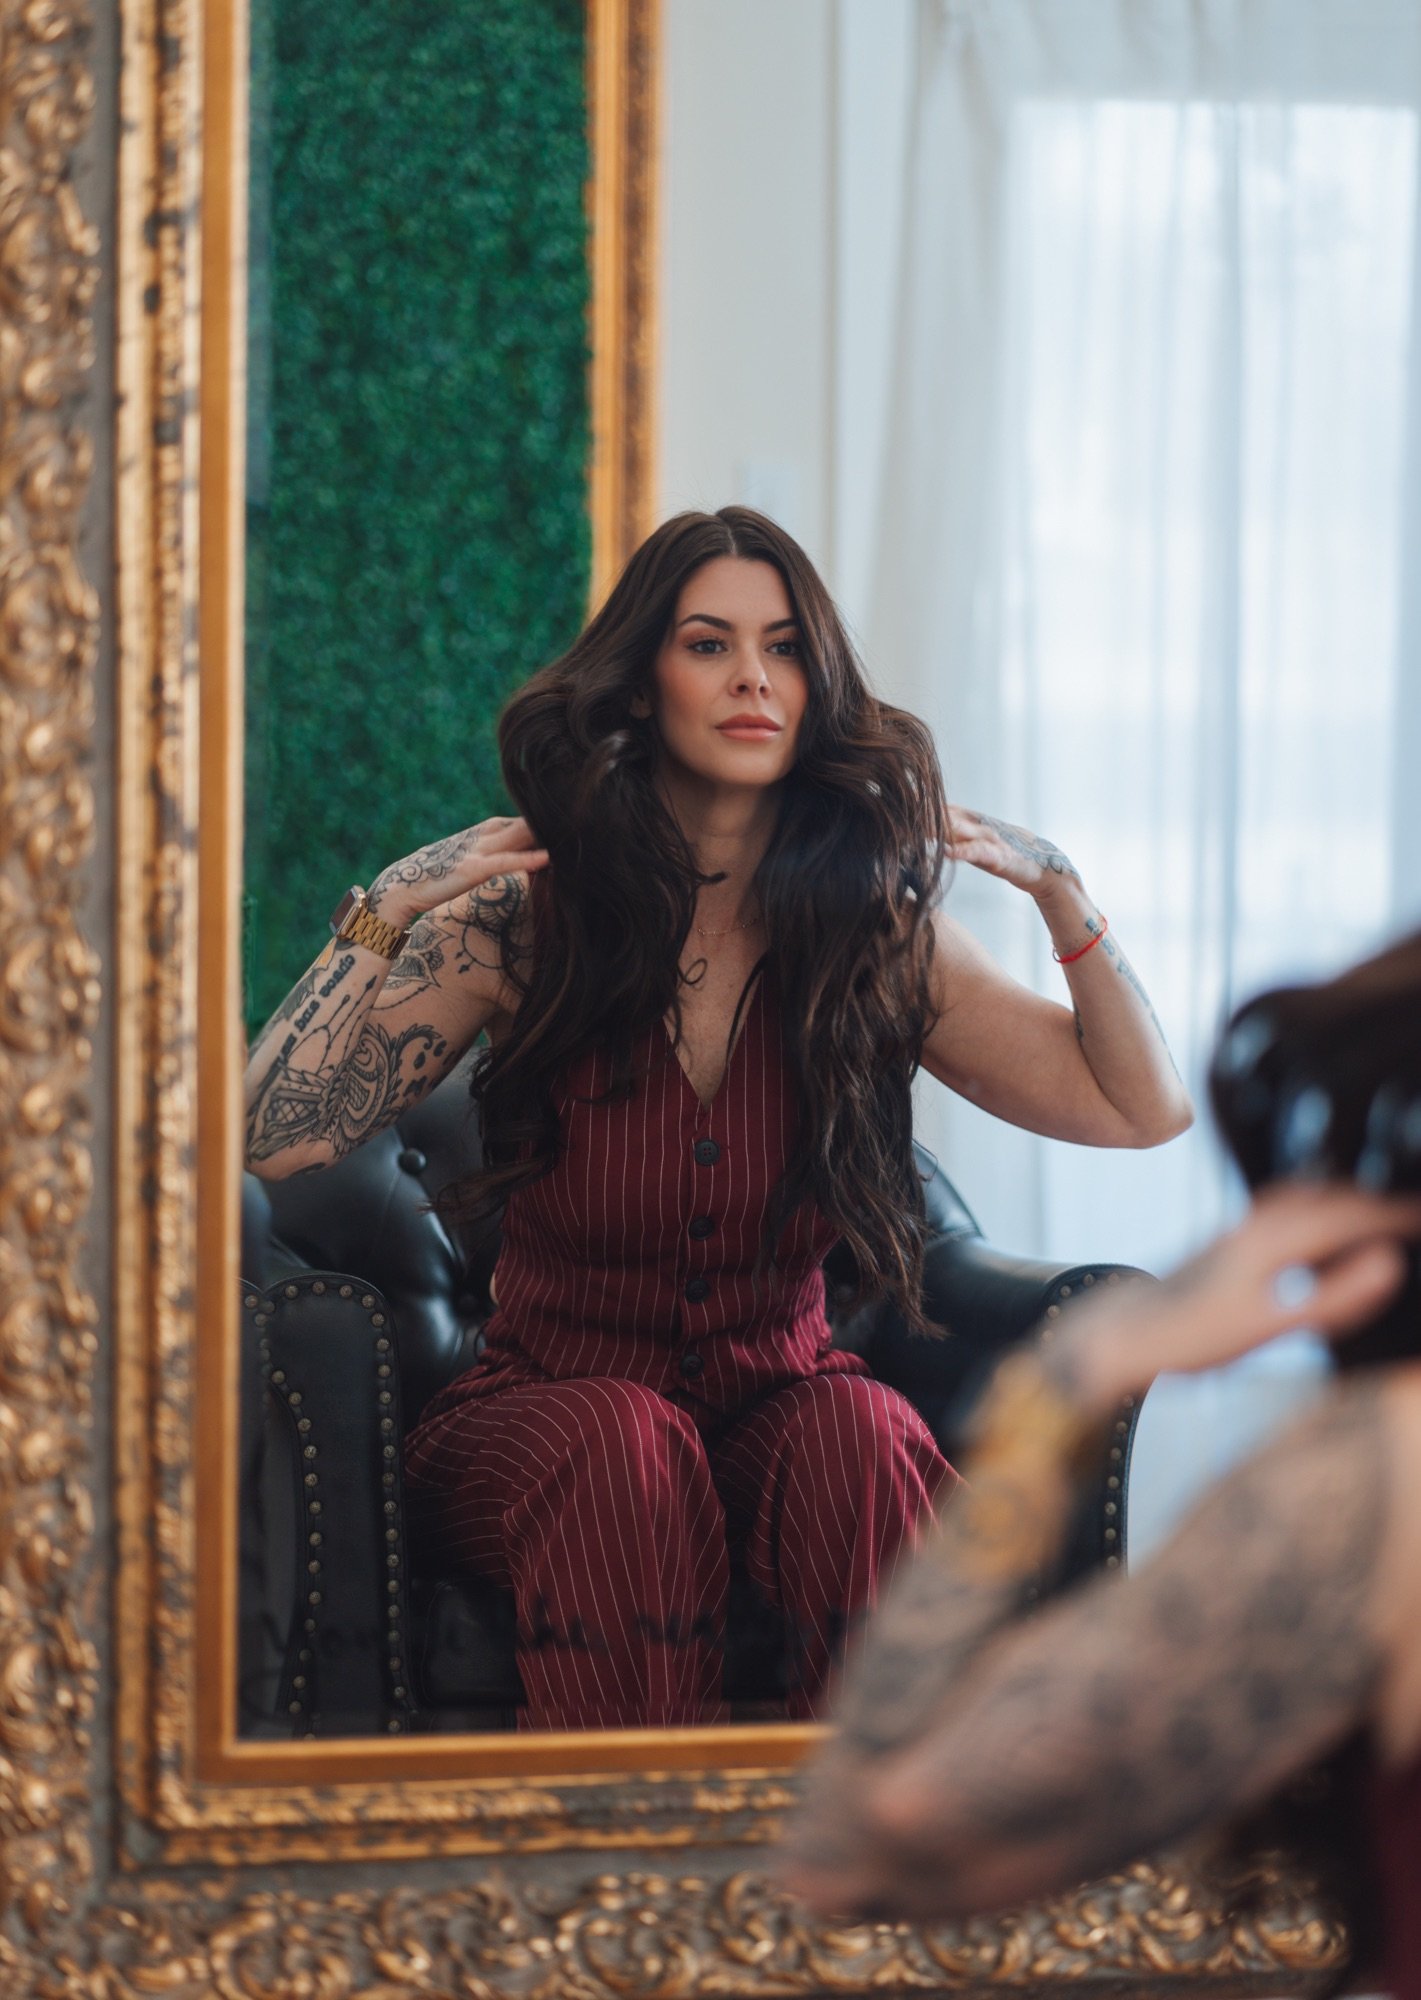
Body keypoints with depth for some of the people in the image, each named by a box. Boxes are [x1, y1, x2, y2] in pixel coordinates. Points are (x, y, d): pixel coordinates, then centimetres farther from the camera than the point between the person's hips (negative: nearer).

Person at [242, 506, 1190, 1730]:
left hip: (776, 1396, 2)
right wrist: (381, 921, -19)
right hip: (548, 1399, -2)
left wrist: (1057, 888, -8)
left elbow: (1144, 1110, 3)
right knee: (624, 1444, -35)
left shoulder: (879, 932, 2)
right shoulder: (527, 919, -4)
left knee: (861, 1434, -31)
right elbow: (274, 1142, -10)